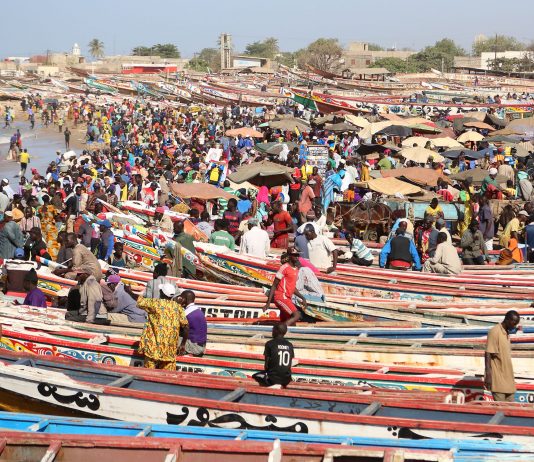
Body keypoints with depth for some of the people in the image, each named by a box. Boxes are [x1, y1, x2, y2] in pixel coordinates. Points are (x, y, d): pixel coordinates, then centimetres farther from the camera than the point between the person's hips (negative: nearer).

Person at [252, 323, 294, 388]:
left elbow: (266, 364, -5)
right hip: (286, 380, 5)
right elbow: (290, 364, 7)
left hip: (273, 378, -5)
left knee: (255, 376, 24)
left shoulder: (270, 344, -8)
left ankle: (273, 385, 4)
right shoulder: (290, 345, 4)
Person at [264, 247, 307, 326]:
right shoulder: (284, 267, -9)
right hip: (281, 296, -9)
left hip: (288, 298, 9)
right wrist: (268, 302, -14)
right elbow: (274, 286, -9)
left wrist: (302, 298, 20)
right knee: (297, 315, -23)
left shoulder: (296, 269, 16)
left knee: (287, 323, 5)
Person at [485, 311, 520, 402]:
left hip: (508, 378, 9)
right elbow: (488, 354, -16)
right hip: (498, 378, -8)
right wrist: (488, 375, -21)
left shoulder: (507, 333, 15)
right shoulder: (495, 332, -12)